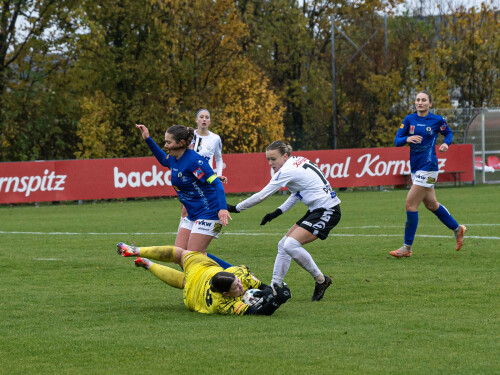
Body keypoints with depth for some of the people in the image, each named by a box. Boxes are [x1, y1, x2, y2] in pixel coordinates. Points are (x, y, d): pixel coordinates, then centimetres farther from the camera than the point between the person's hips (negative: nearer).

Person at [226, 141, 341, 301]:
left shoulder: (287, 171, -16)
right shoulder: (298, 161, 11)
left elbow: (261, 196, -13)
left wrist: (235, 208, -4)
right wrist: (278, 211, 14)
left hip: (327, 212, -10)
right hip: (316, 210, 10)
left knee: (290, 244, -21)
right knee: (283, 245, 9)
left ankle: (321, 280, -6)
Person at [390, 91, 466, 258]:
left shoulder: (437, 120, -4)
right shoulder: (409, 119, 5)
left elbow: (449, 133, 14)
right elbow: (397, 141, 2)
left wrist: (446, 143, -6)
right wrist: (407, 139, -18)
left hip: (428, 167, -6)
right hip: (415, 167, 6)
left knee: (410, 204, -11)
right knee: (431, 204, 18)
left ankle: (407, 247, -4)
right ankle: (457, 229, 39)